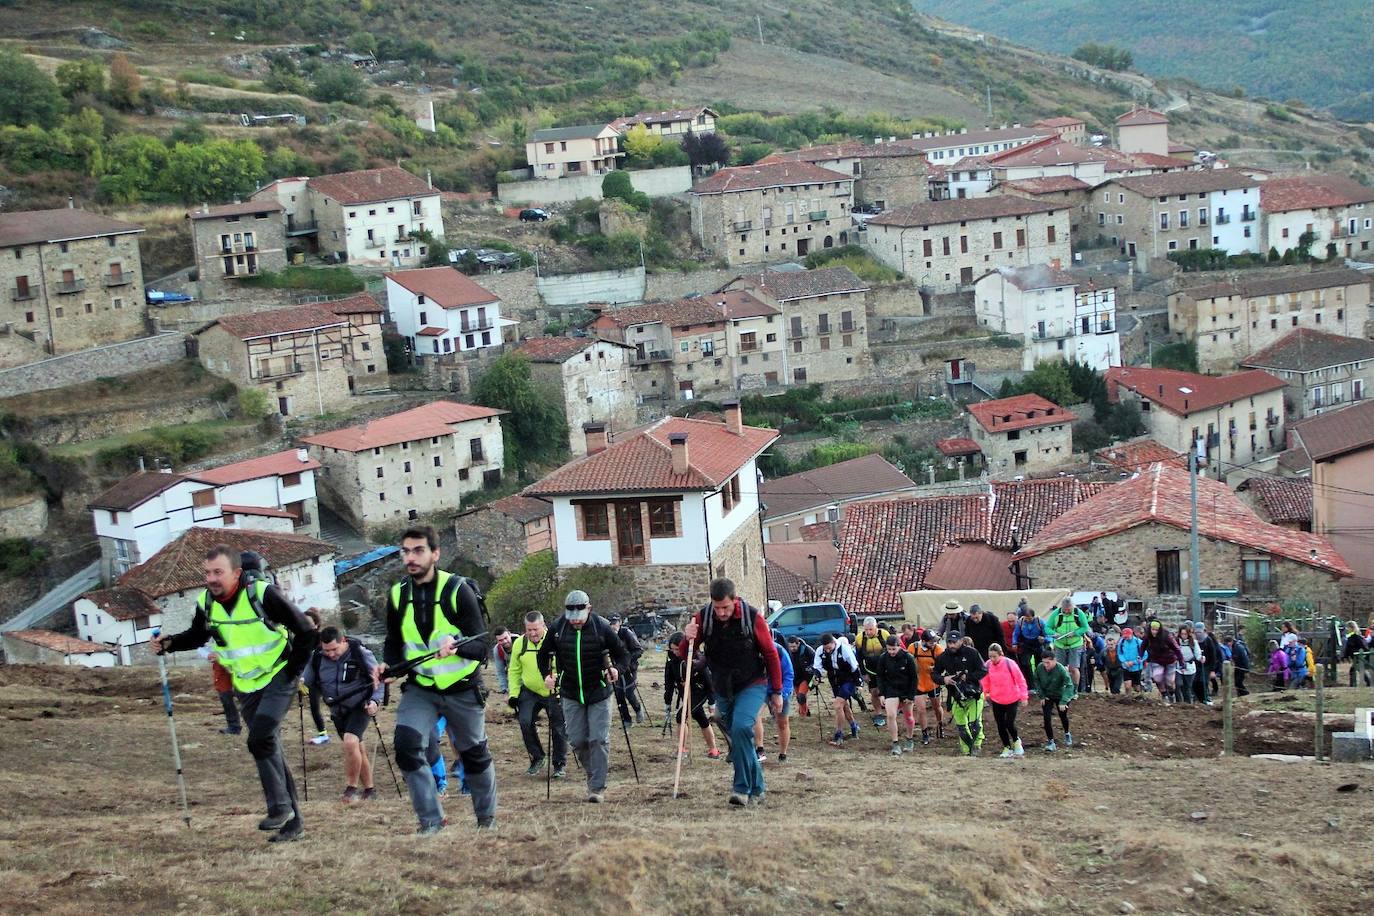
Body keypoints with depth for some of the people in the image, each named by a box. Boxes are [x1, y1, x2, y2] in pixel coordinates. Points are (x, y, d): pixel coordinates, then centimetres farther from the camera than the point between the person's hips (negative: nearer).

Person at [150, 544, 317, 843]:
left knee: (260, 739, -24)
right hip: (246, 686, 6)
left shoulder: (262, 594, -21)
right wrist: (168, 643, -5)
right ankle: (292, 821, 16)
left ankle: (280, 806, -11)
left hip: (278, 677, -6)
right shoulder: (206, 603, -5)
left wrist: (293, 671, -12)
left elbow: (305, 630, -15)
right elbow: (196, 636, 14)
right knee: (270, 750, 8)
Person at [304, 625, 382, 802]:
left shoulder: (361, 653, -18)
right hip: (338, 711, 5)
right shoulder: (317, 658, -8)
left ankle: (351, 787, -10)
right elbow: (308, 683, 5)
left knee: (350, 742, -25)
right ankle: (369, 790, 26)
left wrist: (375, 700, -23)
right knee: (358, 750, 12)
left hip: (360, 707, -5)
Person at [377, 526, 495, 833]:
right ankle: (431, 822, -7)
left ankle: (486, 817, 36)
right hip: (419, 689, 3)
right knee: (406, 747, -19)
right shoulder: (397, 595, -3)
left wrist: (457, 645, -39)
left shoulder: (458, 590, -16)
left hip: (462, 689, -3)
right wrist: (387, 665, -11)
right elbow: (393, 643, 11)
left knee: (474, 755, 12)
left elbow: (482, 647, -18)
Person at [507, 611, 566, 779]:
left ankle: (560, 765, 20)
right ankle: (537, 759, 6)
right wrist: (513, 694, 0)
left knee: (558, 728, 1)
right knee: (525, 722, -15)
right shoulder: (519, 643, -4)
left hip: (555, 693, -2)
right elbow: (514, 671, 6)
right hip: (530, 691, 2)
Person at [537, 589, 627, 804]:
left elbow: (621, 654, -3)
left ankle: (598, 787, 1)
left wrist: (616, 668, -22)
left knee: (599, 739, -7)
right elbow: (543, 654, 8)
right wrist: (547, 675, -8)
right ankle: (592, 776, 28)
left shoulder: (602, 626, -13)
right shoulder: (557, 628, -8)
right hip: (571, 693, 2)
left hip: (599, 691, -2)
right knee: (577, 741, 4)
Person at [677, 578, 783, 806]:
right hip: (722, 690, 4)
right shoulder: (703, 617, -8)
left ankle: (742, 787, -17)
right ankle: (756, 789, 24)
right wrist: (688, 639, -28)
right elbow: (683, 655, -5)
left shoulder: (752, 617, -14)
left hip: (752, 685, -4)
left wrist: (776, 692, -1)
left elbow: (771, 654, -4)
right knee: (737, 738, 9)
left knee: (741, 727, -25)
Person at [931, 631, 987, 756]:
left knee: (974, 722, -14)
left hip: (974, 694, -3)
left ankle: (977, 744, 9)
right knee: (961, 725, 8)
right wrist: (943, 679, -16)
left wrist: (967, 677, -22)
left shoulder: (971, 653, -11)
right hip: (956, 696, 4)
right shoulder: (943, 657, -1)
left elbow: (983, 671, -11)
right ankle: (966, 751, 22)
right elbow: (934, 673, 5)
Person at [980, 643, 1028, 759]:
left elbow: (1021, 680, -9)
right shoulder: (988, 665, -8)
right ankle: (1007, 748, 23)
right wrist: (986, 693, 6)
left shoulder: (1009, 664, -17)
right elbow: (985, 681, 9)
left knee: (1009, 724, -9)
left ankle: (1016, 741, 22)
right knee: (1000, 725, 5)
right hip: (996, 701, 3)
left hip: (1012, 700, -3)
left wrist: (1023, 697, -7)